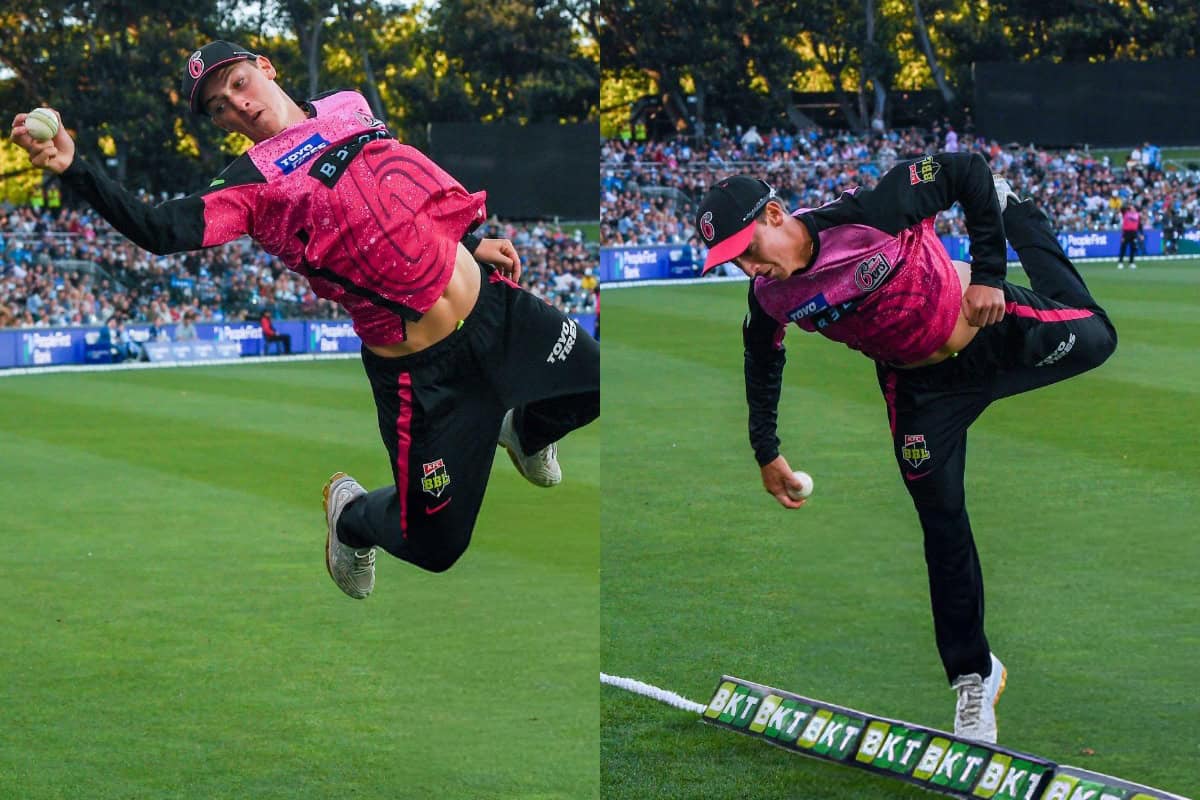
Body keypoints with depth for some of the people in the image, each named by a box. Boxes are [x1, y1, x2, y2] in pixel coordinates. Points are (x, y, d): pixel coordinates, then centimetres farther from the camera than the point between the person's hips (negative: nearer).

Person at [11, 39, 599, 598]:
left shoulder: (347, 108, 7)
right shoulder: (254, 184, -9)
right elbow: (160, 230, -25)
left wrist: (471, 242, 16)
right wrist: (73, 167, -34)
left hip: (495, 302, 5)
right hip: (422, 370, -5)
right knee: (435, 546, 1)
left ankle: (523, 429, 43)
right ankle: (352, 515, 34)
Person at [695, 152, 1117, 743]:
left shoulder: (869, 212, -32)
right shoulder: (769, 296, -17)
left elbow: (967, 170, -23)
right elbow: (762, 361, 5)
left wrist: (988, 270, -25)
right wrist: (766, 452, 10)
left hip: (992, 329, -3)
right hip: (920, 384, 3)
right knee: (943, 524, 0)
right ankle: (973, 675, 15)